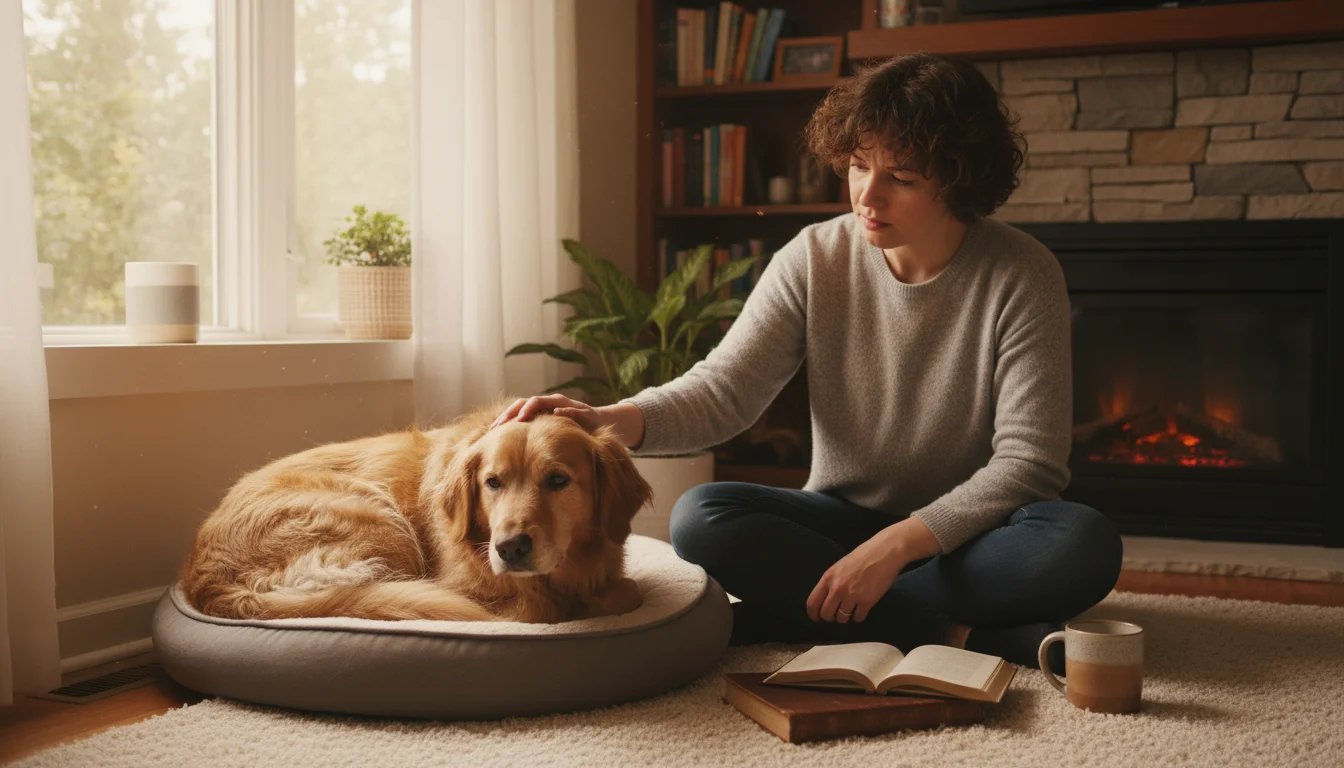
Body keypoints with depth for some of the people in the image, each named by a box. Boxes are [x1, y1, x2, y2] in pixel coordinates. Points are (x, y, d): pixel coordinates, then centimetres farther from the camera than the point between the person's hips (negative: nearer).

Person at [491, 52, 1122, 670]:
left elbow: (1028, 462, -17)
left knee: (1084, 544, -33)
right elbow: (721, 390, -12)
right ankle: (959, 636, -25)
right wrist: (613, 421, -32)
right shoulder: (814, 259, -6)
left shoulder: (1022, 276, -13)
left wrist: (897, 543, -27)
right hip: (843, 519, 2)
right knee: (701, 518, -25)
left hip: (966, 534, -2)